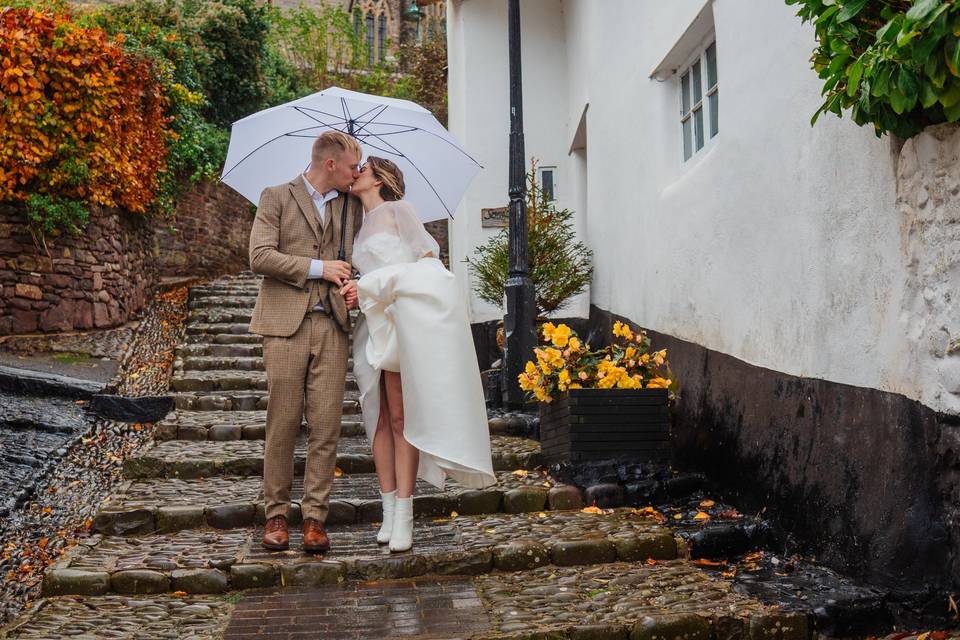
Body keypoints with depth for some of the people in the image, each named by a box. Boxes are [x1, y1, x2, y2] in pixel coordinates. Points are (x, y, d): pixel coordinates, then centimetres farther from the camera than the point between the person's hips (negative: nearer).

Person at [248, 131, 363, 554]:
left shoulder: (352, 205, 18)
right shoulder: (277, 198, 5)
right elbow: (260, 257, -6)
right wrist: (318, 268, -6)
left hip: (332, 326, 4)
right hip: (286, 324, -3)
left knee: (326, 426, -1)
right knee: (283, 424, -1)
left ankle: (314, 517, 7)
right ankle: (276, 515, 11)